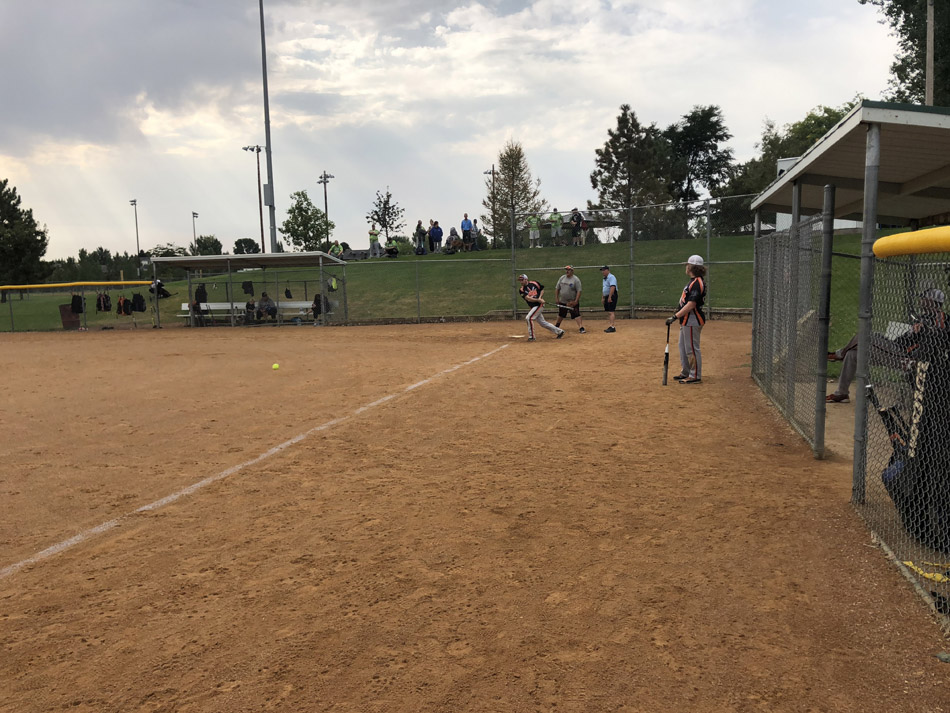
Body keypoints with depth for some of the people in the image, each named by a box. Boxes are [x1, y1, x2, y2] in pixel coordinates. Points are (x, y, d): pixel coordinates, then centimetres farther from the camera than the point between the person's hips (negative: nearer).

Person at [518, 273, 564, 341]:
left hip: (539, 305, -5)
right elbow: (528, 298, -12)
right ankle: (559, 331, 26)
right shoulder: (522, 290, 1)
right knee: (542, 322, 12)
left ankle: (531, 336, -11)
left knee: (528, 318, -20)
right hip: (532, 307, 5)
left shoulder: (534, 283, -3)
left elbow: (542, 289, 9)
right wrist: (538, 300, -23)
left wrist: (540, 297, -8)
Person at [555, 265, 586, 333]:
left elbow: (579, 291, -16)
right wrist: (556, 298, 4)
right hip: (562, 301, 5)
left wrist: (576, 301, -23)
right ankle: (556, 326, 39)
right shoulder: (562, 278, 3)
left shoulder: (576, 279, -12)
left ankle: (581, 328, -15)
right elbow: (557, 288, 10)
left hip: (573, 302, -5)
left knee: (576, 315, -13)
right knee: (560, 315, 20)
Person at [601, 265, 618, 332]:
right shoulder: (605, 279, 19)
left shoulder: (611, 277, -12)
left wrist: (609, 297, -29)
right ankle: (611, 327, 12)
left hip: (612, 296, -10)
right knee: (608, 312, 9)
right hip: (607, 296, 10)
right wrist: (603, 297, 24)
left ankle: (612, 327, -19)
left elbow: (612, 287, -23)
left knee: (610, 312, -15)